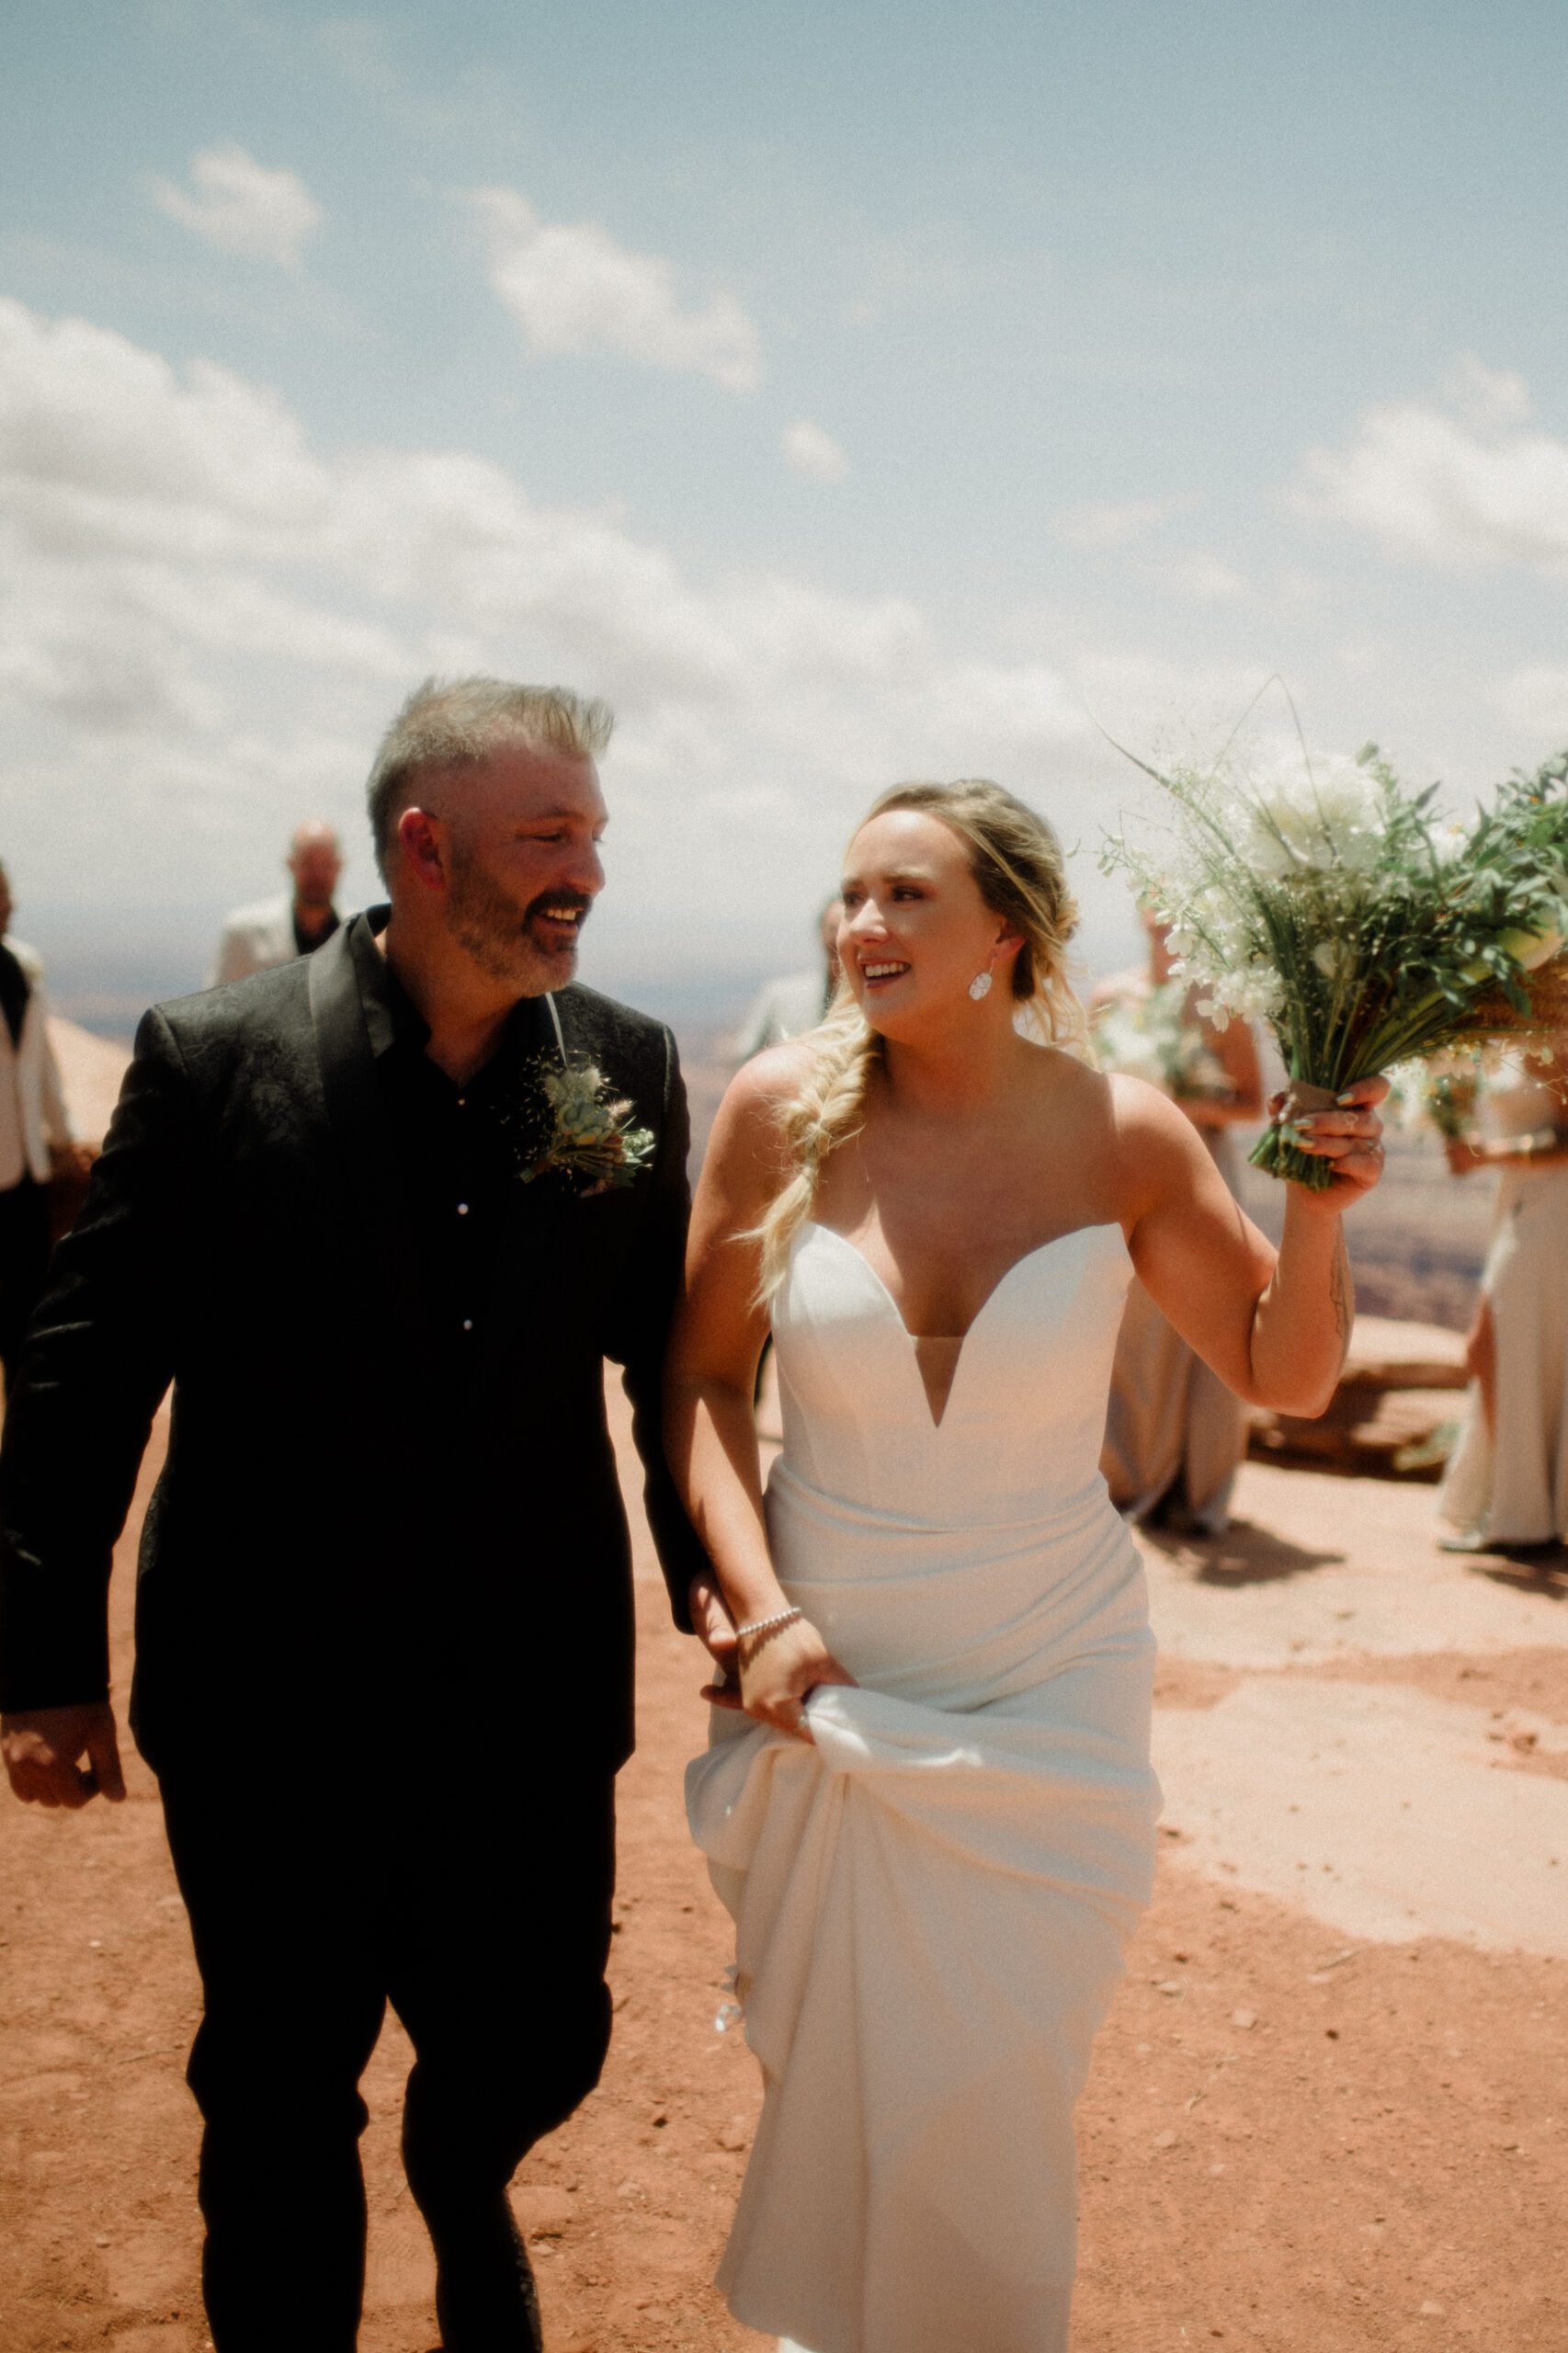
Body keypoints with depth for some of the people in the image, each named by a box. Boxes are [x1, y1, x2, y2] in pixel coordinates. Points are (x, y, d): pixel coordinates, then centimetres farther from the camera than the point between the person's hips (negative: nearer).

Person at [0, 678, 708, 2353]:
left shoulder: (626, 1066, -4)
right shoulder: (215, 1061, -12)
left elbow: (670, 1349, 5)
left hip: (535, 1698, 3)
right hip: (274, 1710, -2)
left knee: (536, 2046, 17)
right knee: (280, 2094, 14)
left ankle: (463, 2191, 52)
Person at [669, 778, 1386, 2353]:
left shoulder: (1120, 1134, -10)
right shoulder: (784, 1111, -10)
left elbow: (1285, 1375, 1)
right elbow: (702, 1374, -1)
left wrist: (1319, 1210, -17)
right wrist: (761, 1609, -11)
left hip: (1045, 1693, 0)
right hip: (828, 1678, 1)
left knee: (990, 2098, 10)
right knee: (828, 2076, 15)